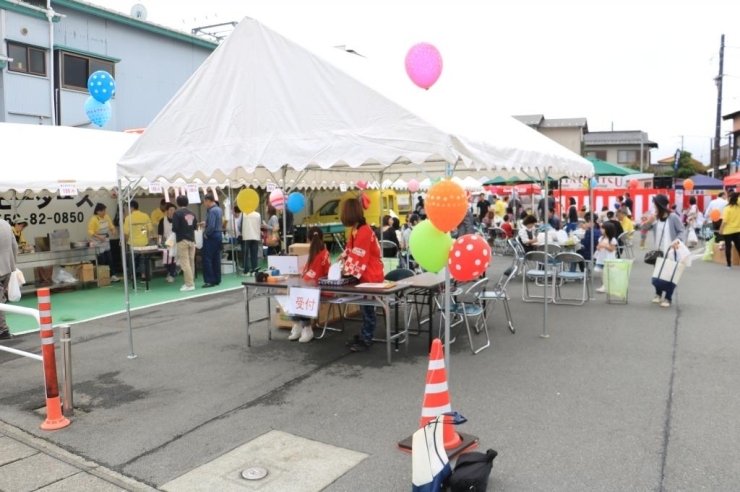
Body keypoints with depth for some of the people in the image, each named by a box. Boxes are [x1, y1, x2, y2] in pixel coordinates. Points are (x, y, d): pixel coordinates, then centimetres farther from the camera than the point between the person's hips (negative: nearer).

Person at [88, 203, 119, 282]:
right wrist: (99, 237, -30)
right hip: (98, 243, -6)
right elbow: (90, 231, -18)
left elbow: (111, 226, 11)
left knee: (109, 259, 9)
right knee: (101, 260, -5)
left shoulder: (107, 217, 2)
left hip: (106, 242, 6)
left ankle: (111, 275, 17)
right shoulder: (94, 219, -17)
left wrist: (113, 230, -11)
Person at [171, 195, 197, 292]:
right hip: (192, 240, 6)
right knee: (191, 262, 10)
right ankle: (189, 283, 16)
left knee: (185, 263, -5)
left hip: (182, 240, -6)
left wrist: (179, 230, 6)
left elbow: (175, 228, -15)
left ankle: (189, 284, -7)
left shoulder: (177, 213, -10)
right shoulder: (192, 213, 8)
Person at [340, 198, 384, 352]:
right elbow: (351, 251, 14)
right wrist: (343, 259, -1)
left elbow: (358, 257, -22)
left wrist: (349, 271, -14)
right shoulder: (355, 230, 7)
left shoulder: (364, 231, -24)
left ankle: (366, 340, 9)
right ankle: (363, 336, 25)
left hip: (371, 276, -9)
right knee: (365, 307, 16)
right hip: (364, 275, 9)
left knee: (368, 308, 0)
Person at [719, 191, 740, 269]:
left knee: (728, 247, 3)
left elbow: (725, 221, -16)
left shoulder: (728, 208, -14)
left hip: (728, 230, -4)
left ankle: (729, 264, 5)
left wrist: (720, 229, -6)